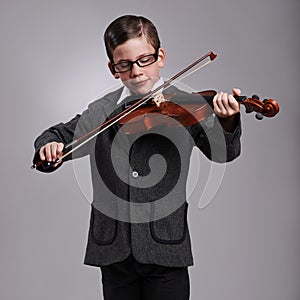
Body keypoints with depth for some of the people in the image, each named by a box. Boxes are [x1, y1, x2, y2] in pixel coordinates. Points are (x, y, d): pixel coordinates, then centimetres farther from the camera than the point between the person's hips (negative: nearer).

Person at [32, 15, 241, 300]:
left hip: (165, 248, -2)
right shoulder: (101, 111, 4)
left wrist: (226, 123, -34)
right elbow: (61, 135, 13)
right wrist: (49, 147, -10)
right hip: (113, 251, 3)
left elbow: (222, 152, -13)